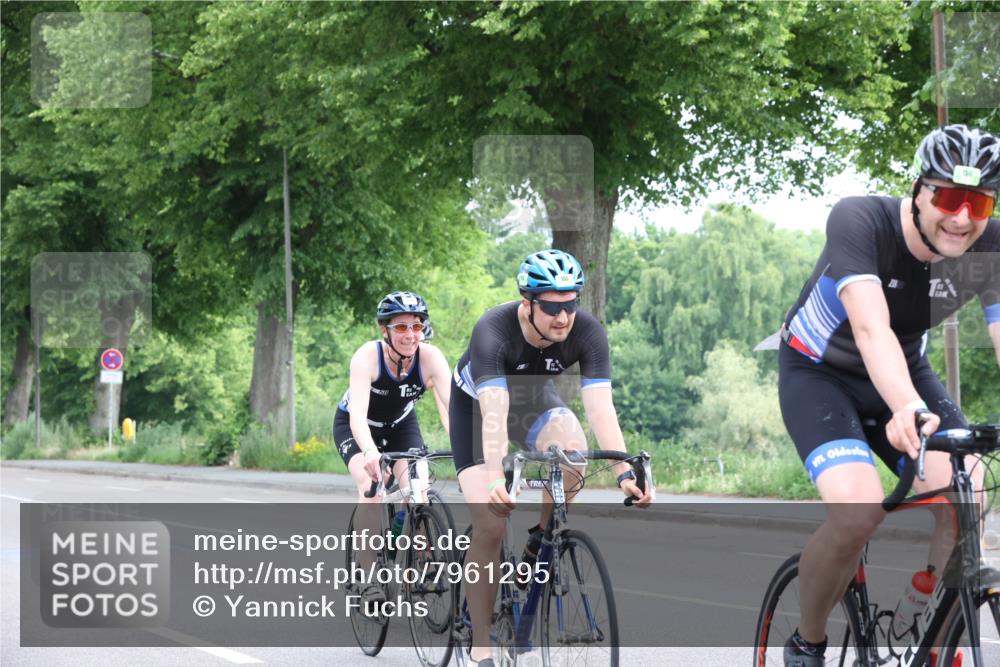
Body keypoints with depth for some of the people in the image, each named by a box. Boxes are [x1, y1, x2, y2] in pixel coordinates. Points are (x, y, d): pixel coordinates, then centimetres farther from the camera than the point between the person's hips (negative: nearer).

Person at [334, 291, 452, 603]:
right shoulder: (368, 356, -33)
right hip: (355, 427, -2)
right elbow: (358, 415, -44)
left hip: (401, 425, 3)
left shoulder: (430, 358, -27)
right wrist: (369, 452, -63)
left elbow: (451, 407, -36)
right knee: (371, 488, -26)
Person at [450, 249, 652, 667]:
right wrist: (495, 479, -60)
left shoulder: (587, 332, -28)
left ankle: (537, 546, -7)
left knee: (572, 450, -32)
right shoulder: (493, 331, -37)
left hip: (533, 397, 3)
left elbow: (600, 406, -35)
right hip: (476, 403, -3)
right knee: (490, 525, -15)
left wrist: (625, 473, -47)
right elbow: (494, 411, -46)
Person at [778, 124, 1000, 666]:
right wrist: (907, 409, -63)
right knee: (856, 511, -27)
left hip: (905, 368, 4)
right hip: (819, 371, -4)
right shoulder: (859, 221, -31)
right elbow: (871, 328, -44)